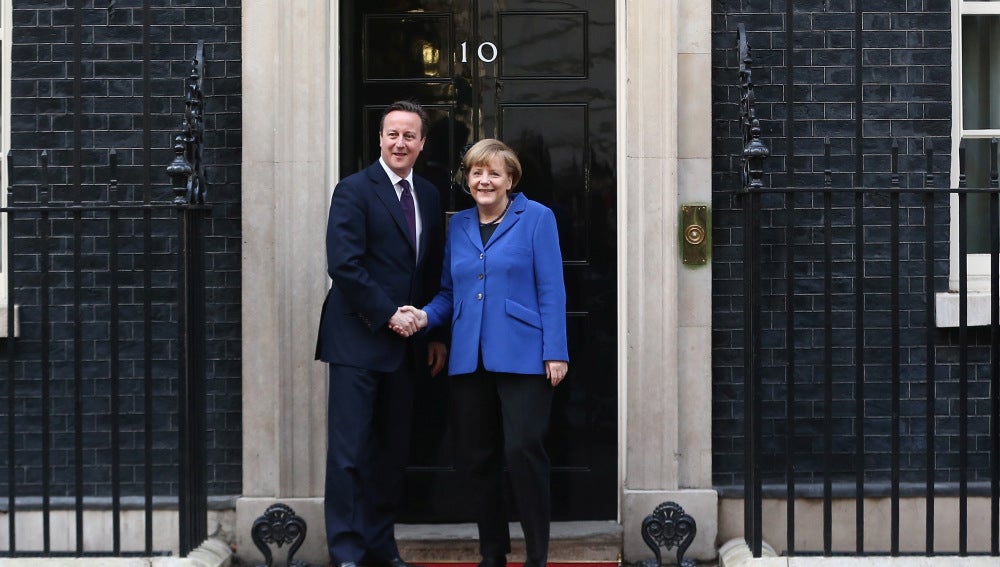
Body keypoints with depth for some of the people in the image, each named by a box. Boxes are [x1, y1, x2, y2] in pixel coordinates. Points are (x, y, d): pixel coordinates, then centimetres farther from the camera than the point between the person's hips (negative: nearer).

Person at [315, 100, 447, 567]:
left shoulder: (429, 196, 13)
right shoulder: (354, 190, -6)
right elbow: (343, 265, -15)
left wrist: (435, 334, 11)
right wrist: (389, 314, -14)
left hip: (403, 344, 6)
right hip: (358, 339, -6)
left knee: (393, 451, 11)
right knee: (349, 452, -4)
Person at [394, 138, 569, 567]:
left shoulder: (536, 218, 0)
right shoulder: (458, 225, 14)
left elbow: (551, 290, -5)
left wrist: (555, 352, -12)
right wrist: (425, 316, -3)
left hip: (522, 356, -5)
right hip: (468, 359, 5)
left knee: (522, 452, -10)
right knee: (477, 458, 9)